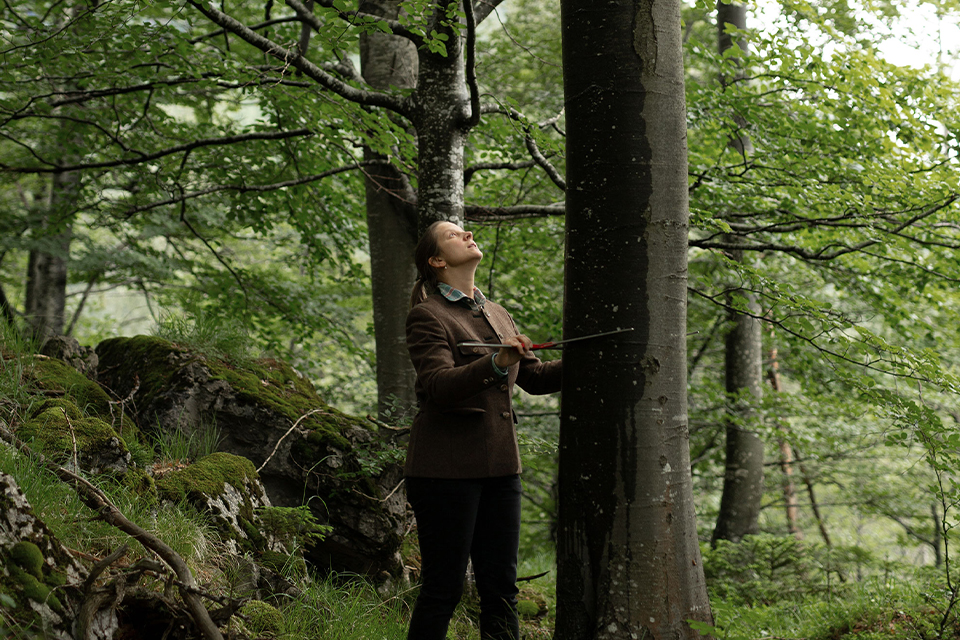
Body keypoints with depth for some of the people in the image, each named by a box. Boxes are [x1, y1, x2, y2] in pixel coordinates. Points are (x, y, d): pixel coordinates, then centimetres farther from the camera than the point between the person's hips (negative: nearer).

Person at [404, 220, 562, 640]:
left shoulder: (497, 315, 18)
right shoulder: (427, 316, -6)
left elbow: (534, 377, 21)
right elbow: (440, 385, -20)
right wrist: (496, 363, -34)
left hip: (500, 464, 7)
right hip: (447, 467, -7)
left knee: (500, 586, 6)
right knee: (443, 586, -4)